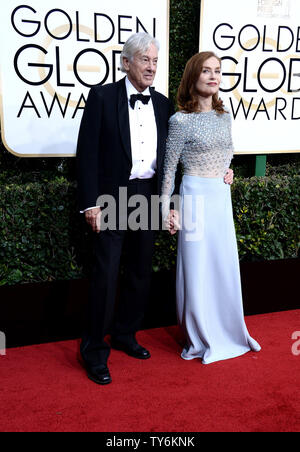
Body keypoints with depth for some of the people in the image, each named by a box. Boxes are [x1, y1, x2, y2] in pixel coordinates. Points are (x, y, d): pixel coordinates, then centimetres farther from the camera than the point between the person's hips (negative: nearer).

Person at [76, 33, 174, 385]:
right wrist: (90, 203, -13)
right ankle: (94, 351, 13)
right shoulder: (102, 96, -5)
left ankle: (124, 335, 32)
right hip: (113, 197, -5)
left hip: (149, 197, 5)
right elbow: (87, 152, -9)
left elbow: (166, 154, 15)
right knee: (106, 274, -4)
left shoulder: (163, 104, 9)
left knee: (140, 272, 13)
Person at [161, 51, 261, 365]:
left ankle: (229, 331, 32)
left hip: (222, 197, 6)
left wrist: (224, 172, 8)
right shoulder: (181, 120, -9)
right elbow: (169, 168, -5)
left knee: (226, 266, 13)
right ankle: (200, 340, 21)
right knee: (197, 269, 3)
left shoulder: (225, 116, 9)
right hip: (196, 196, -6)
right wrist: (166, 210, -6)